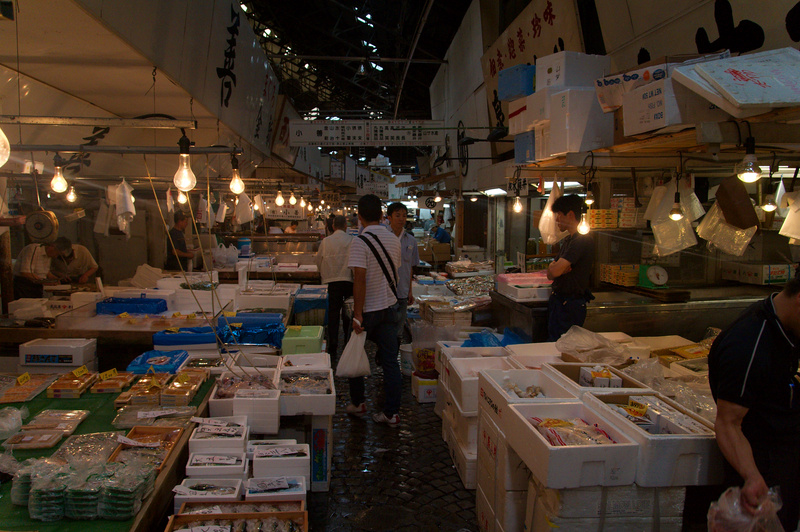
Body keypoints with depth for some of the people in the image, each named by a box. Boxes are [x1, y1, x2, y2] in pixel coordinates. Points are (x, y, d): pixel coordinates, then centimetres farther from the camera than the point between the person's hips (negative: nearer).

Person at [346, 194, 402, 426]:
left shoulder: (360, 242, -16)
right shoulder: (394, 240, 3)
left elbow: (359, 280, -21)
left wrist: (357, 314, -19)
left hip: (368, 310, -5)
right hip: (390, 307, 5)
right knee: (390, 360, 7)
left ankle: (357, 403, 28)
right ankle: (391, 413, 10)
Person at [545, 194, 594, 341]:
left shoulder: (583, 240, -18)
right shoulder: (568, 239, 14)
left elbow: (555, 271, -25)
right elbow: (550, 273, 13)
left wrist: (554, 267, -2)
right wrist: (555, 267, -9)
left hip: (570, 305, -9)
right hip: (558, 300, 9)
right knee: (551, 342, 14)